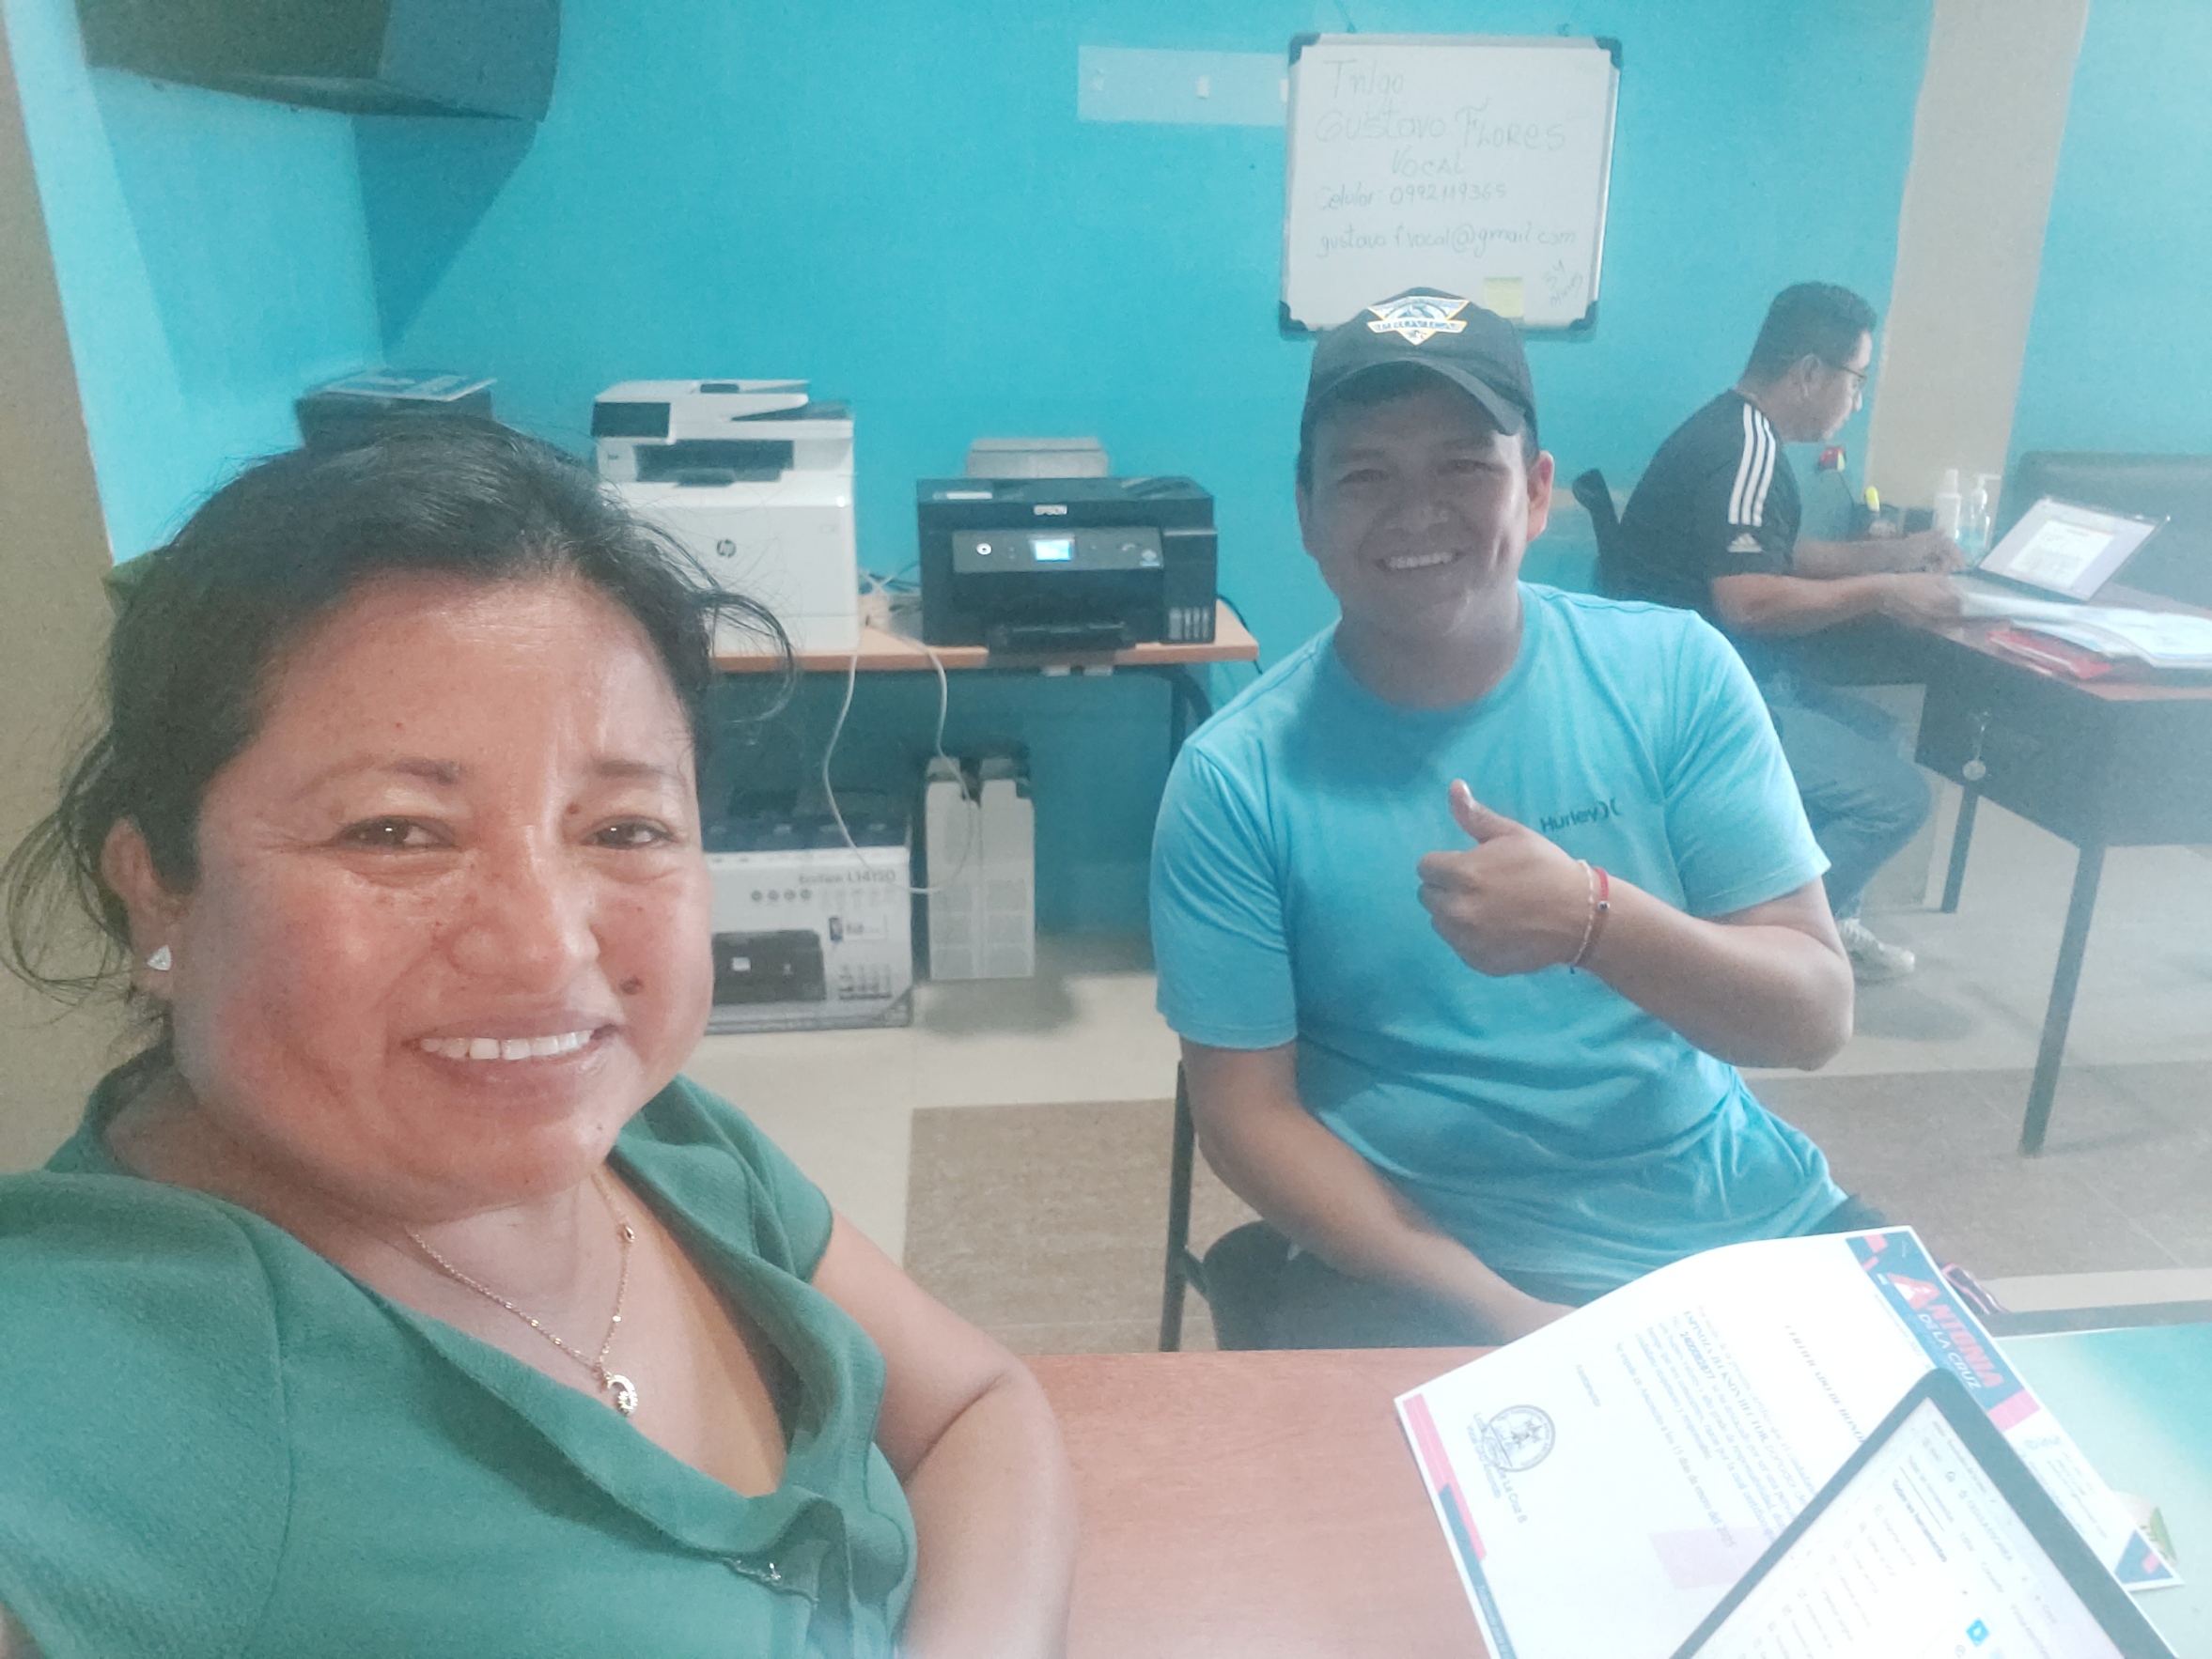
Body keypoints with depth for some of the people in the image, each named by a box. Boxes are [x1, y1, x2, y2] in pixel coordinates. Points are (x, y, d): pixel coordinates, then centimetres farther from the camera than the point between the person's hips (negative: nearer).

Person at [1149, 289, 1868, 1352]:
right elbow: (1247, 1111, -6)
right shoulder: (1235, 779, -8)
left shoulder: (1674, 671, -3)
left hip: (1741, 1223, 3)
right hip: (1423, 1268, -2)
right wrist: (1494, 1313, -17)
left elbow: (1817, 1014, -4)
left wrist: (1593, 919, -23)